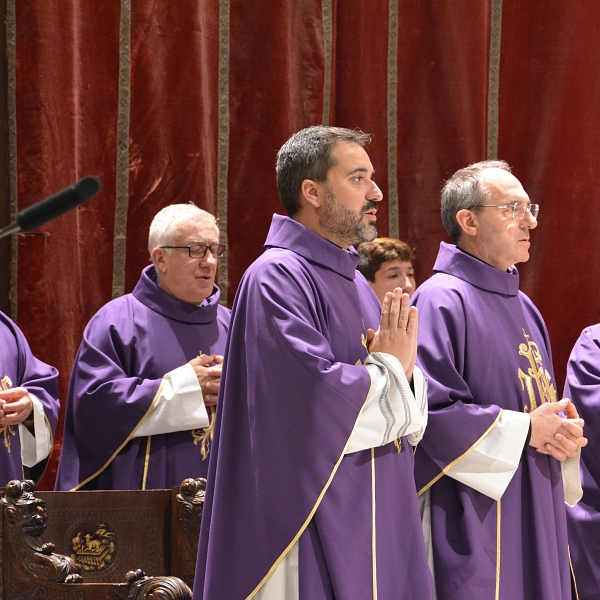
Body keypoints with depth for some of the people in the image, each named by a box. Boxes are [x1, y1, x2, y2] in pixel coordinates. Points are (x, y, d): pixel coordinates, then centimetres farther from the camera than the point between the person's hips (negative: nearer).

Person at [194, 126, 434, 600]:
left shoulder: (353, 282, 16)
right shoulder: (278, 277, -11)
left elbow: (412, 419, 16)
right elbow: (316, 393, -24)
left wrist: (403, 369, -6)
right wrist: (388, 368, -7)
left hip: (374, 518, 9)